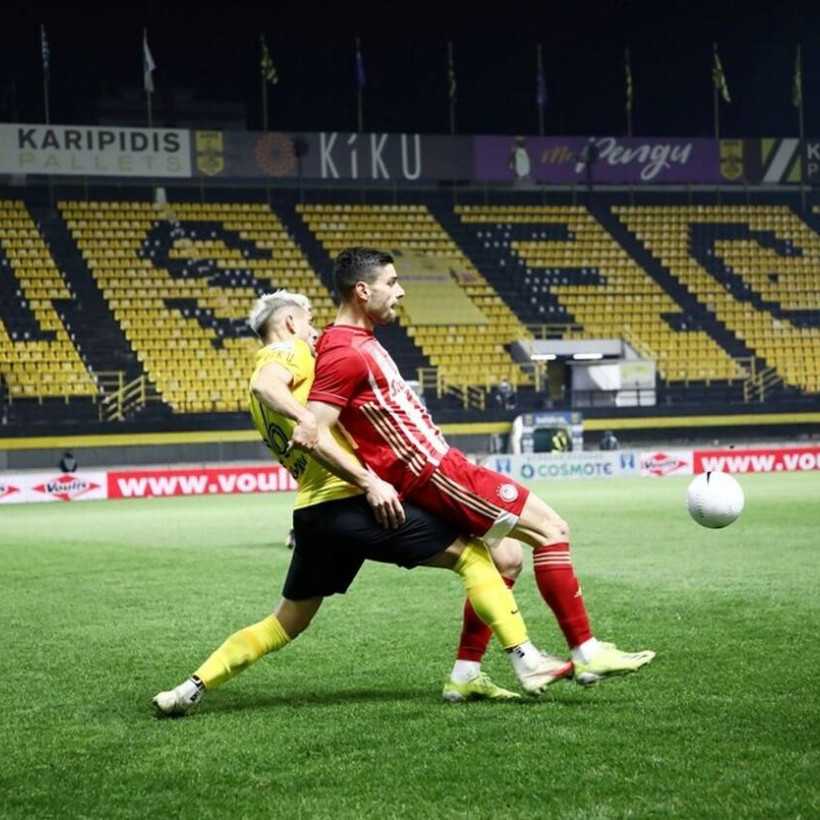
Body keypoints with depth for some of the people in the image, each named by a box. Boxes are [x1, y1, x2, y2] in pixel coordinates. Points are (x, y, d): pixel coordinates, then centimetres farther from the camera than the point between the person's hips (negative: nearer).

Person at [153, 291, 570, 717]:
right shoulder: (289, 351, -2)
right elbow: (264, 384, -25)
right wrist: (305, 418, -40)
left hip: (311, 513, 9)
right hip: (348, 502, -9)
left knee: (286, 623, 20)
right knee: (471, 554, -1)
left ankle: (191, 689, 13)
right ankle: (527, 662, -5)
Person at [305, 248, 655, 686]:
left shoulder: (358, 342, 12)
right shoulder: (346, 353, -18)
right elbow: (313, 434, -24)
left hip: (437, 464, 10)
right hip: (432, 472, -10)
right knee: (551, 529, -8)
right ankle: (587, 655, -4)